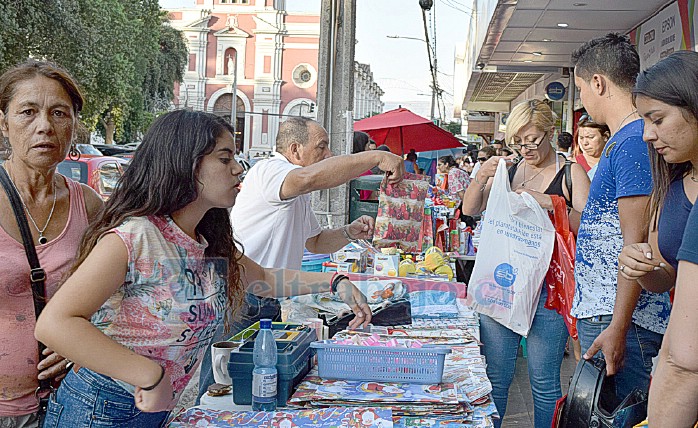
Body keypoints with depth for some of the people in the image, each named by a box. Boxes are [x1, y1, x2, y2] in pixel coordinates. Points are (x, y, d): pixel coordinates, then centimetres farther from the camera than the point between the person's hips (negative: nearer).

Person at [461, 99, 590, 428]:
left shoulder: (570, 173, 0)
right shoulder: (508, 169, 10)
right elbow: (470, 210, 7)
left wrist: (551, 204, -23)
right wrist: (480, 179, -11)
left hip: (548, 286, -3)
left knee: (543, 379, 4)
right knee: (494, 373, 10)